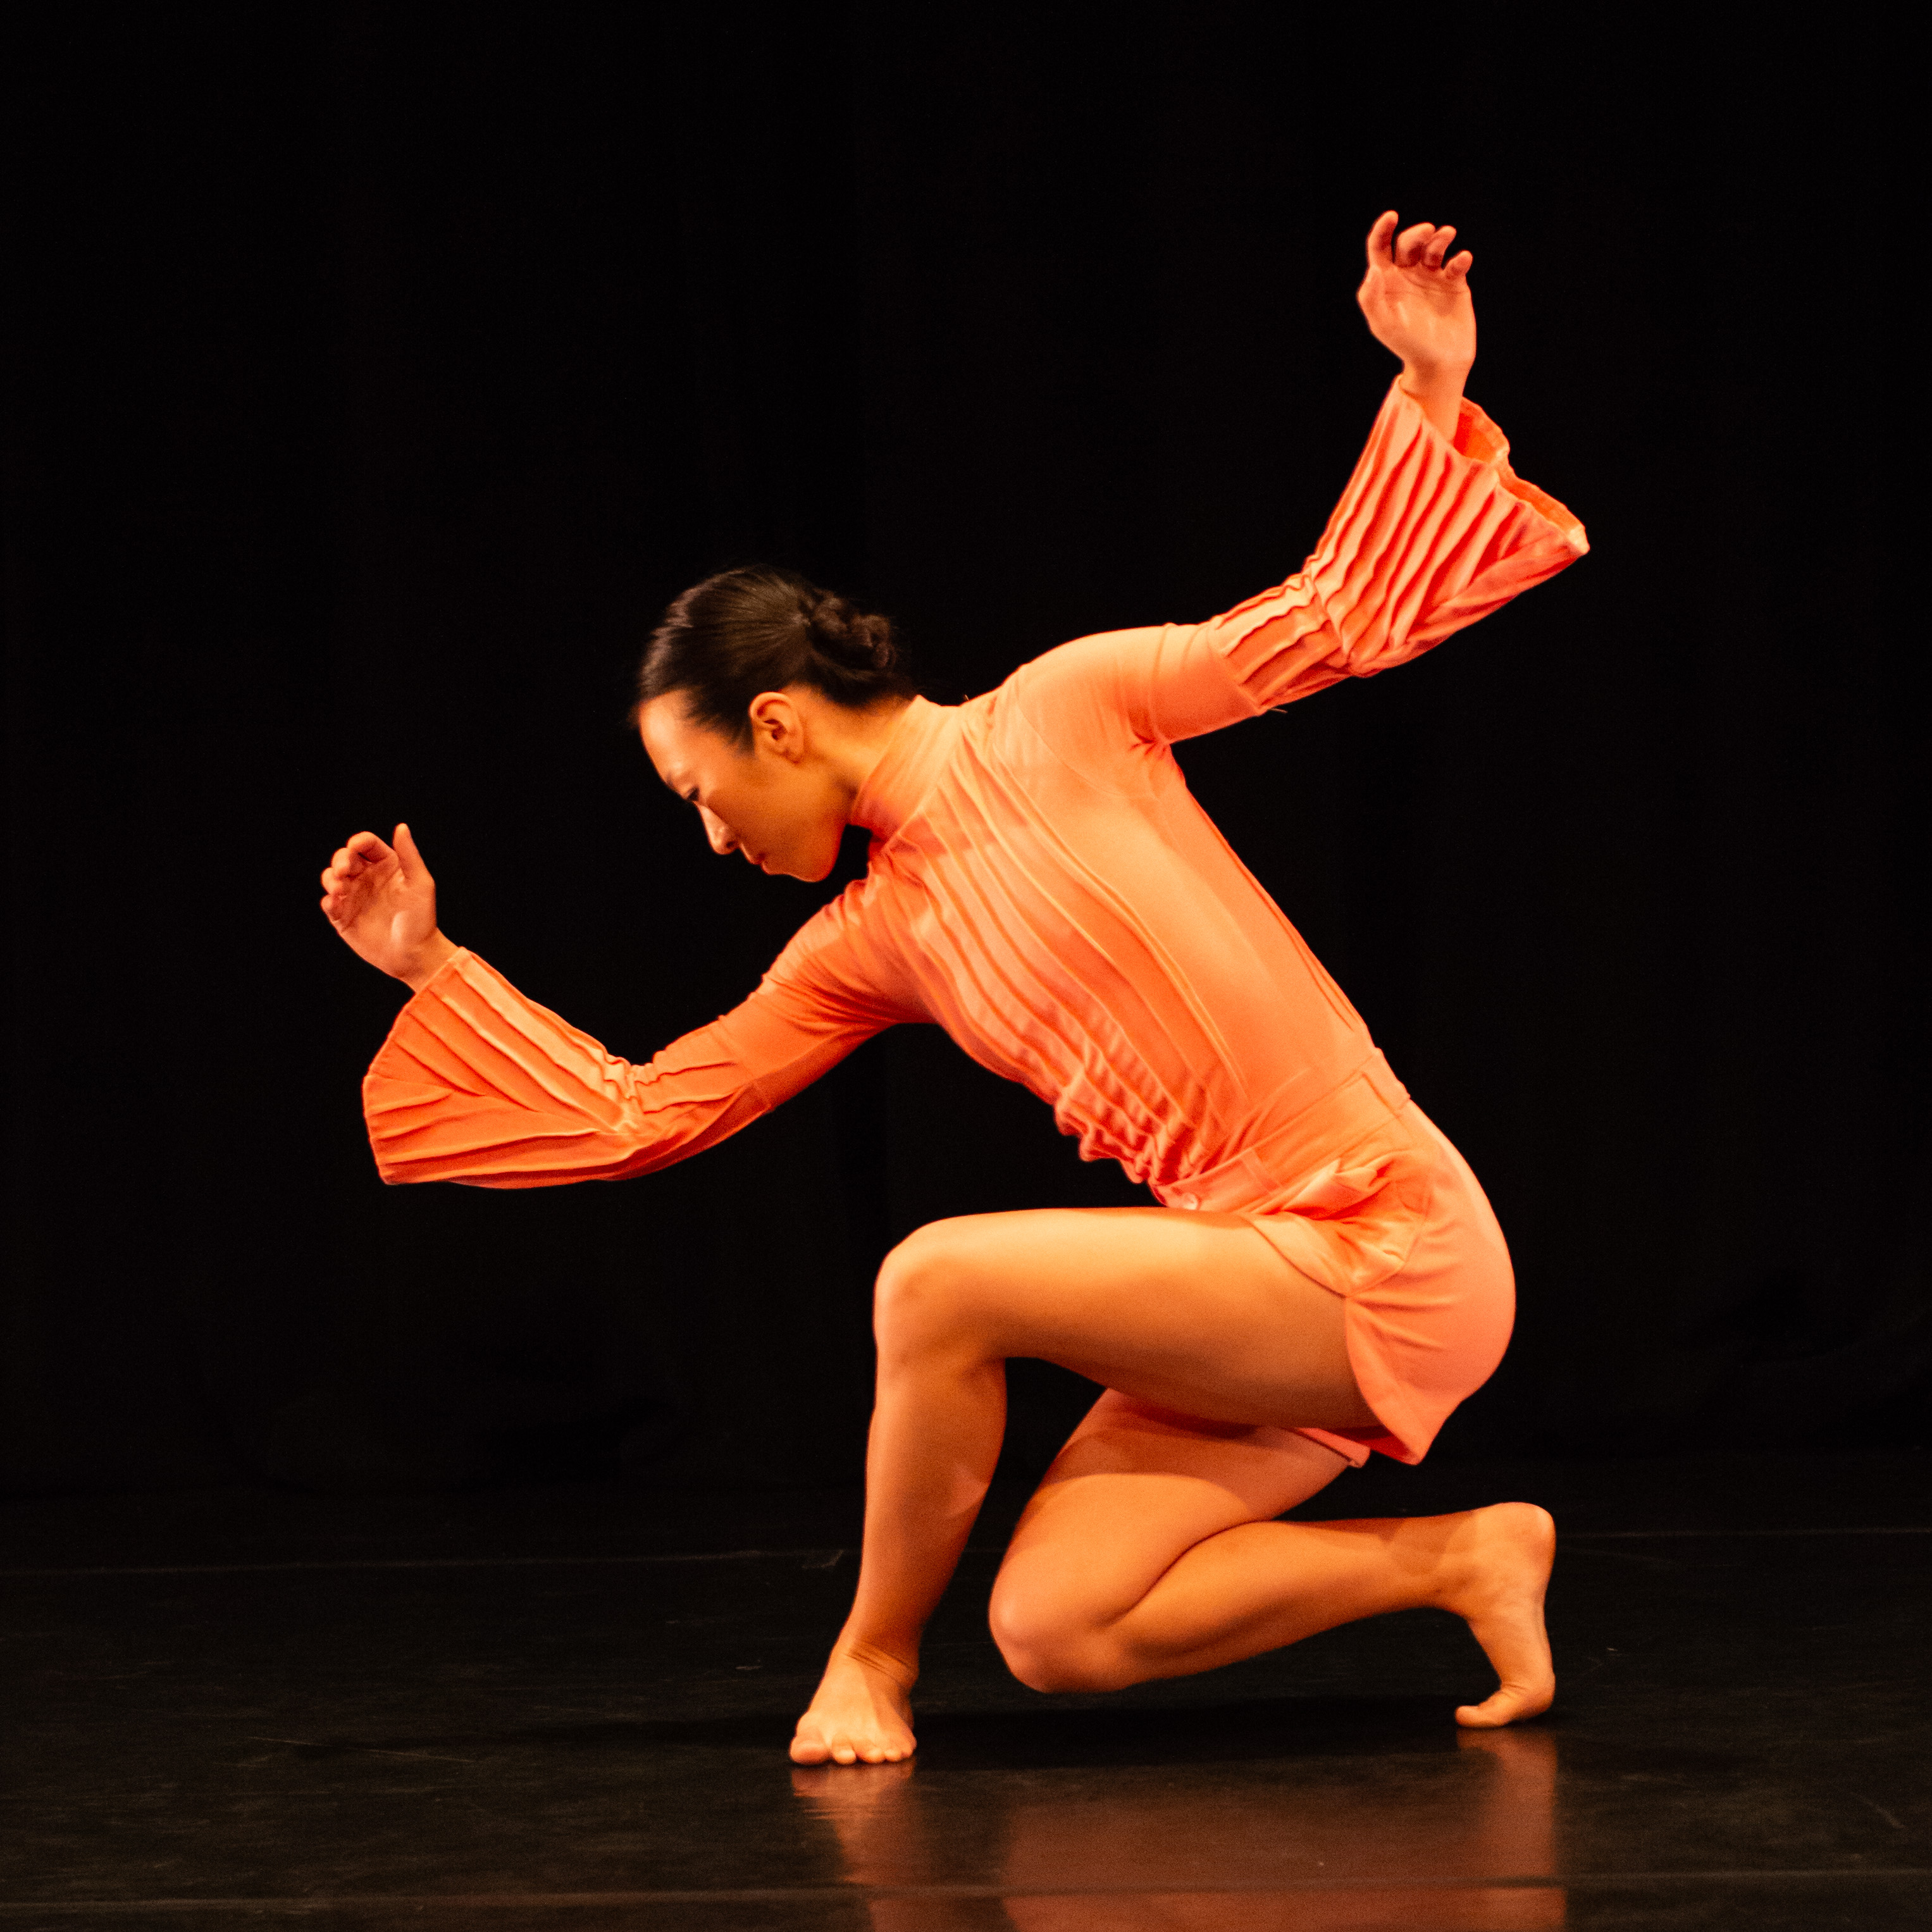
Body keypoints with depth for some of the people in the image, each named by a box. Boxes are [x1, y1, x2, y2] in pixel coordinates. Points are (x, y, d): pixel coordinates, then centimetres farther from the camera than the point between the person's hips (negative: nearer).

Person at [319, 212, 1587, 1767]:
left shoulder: (1065, 714, -3)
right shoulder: (867, 947, 12)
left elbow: (1339, 618, 2)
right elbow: (636, 1115, 19)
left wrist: (1428, 392, -6)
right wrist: (435, 968, 19)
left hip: (1385, 1243, -7)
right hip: (1268, 1282, 7)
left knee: (938, 1283, -22)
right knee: (1051, 1633, -3)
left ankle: (878, 1656, -1)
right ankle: (1458, 1557, 9)